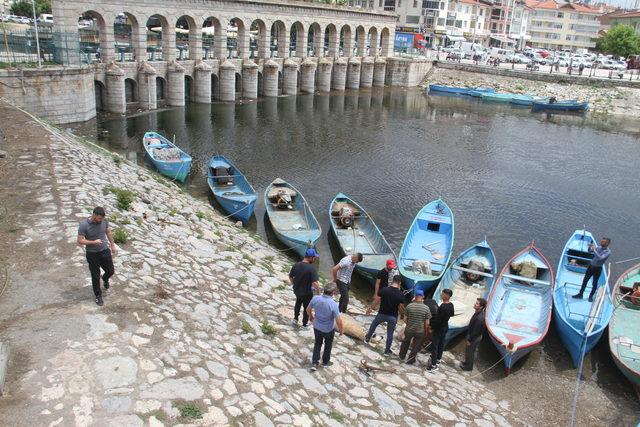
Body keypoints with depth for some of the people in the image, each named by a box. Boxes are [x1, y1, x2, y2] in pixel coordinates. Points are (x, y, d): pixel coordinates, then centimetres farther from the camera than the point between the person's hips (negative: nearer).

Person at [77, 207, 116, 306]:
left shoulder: (104, 221, -9)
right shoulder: (84, 225, -22)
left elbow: (109, 232, 9)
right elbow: (80, 241, -18)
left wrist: (112, 244, 14)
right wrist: (93, 242, -30)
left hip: (105, 251, 4)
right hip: (92, 254, -4)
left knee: (110, 271, 14)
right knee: (95, 276, 7)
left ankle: (105, 279, 50)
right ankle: (98, 295, 26)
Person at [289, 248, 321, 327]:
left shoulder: (296, 265, -11)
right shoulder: (311, 268, -27)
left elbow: (290, 277, 3)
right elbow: (315, 283, -30)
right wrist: (318, 292, -15)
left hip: (297, 290, 5)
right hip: (307, 292, -5)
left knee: (298, 303, 33)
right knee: (306, 307, 18)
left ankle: (295, 318, 41)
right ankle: (304, 324, 31)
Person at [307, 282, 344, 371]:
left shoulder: (315, 298, -21)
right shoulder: (333, 304, -33)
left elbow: (308, 309, -3)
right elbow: (338, 321, -25)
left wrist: (310, 316, 19)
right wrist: (341, 329, -5)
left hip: (317, 327, 3)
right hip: (329, 329, -3)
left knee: (317, 344, 26)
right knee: (328, 345, 24)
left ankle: (314, 363, 28)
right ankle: (325, 361, 43)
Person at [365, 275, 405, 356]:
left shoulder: (384, 290, -15)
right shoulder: (401, 294, -16)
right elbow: (401, 307, -10)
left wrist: (370, 307, 9)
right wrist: (402, 315, 9)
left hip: (382, 314, 1)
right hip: (393, 317, 0)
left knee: (373, 325, 28)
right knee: (390, 334, 15)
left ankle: (367, 338, 42)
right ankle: (387, 351, 25)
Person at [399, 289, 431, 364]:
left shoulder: (409, 306, -14)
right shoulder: (426, 308, -15)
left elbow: (405, 319, -5)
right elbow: (427, 323, -11)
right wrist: (426, 331, 7)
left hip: (409, 329, 2)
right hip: (420, 331, -1)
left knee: (406, 342, 28)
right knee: (416, 346, 19)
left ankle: (401, 356, 44)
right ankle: (410, 360, 29)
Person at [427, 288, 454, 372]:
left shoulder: (442, 307, -29)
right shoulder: (451, 305, -2)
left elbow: (438, 320, -26)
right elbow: (451, 314, 16)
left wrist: (432, 327, -14)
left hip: (439, 328, -9)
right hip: (445, 327, 9)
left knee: (434, 346, -3)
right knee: (441, 343, 23)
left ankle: (434, 365, -1)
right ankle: (438, 359, 41)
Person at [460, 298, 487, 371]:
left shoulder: (479, 318, -36)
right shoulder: (478, 313, -6)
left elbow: (476, 331, -27)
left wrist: (469, 340, -16)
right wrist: (468, 337, 18)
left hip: (474, 338, -8)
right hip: (472, 335, 8)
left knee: (470, 352, 13)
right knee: (467, 351, 26)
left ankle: (468, 366, 33)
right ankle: (466, 362, 47)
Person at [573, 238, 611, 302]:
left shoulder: (608, 252, -17)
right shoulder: (599, 247, 1)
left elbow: (600, 258, -32)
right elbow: (589, 251, 15)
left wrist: (594, 250, -30)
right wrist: (590, 246, -6)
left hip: (598, 269, -6)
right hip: (591, 266, 6)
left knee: (594, 283, 7)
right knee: (585, 280, 10)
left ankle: (591, 297, 22)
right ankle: (580, 294, 20)